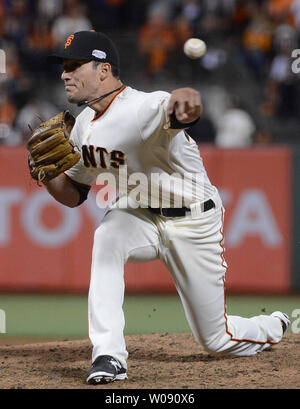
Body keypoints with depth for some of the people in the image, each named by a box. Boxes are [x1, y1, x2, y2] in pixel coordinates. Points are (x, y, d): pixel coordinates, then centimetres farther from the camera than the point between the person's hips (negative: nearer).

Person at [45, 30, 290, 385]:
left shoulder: (143, 108, -29)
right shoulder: (85, 123, -3)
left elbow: (177, 110, -54)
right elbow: (73, 195, 7)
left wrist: (184, 99, -79)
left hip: (193, 223, -5)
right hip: (139, 216, 5)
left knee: (216, 339, 5)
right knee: (106, 238, -32)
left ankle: (275, 328, 41)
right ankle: (109, 356, -31)